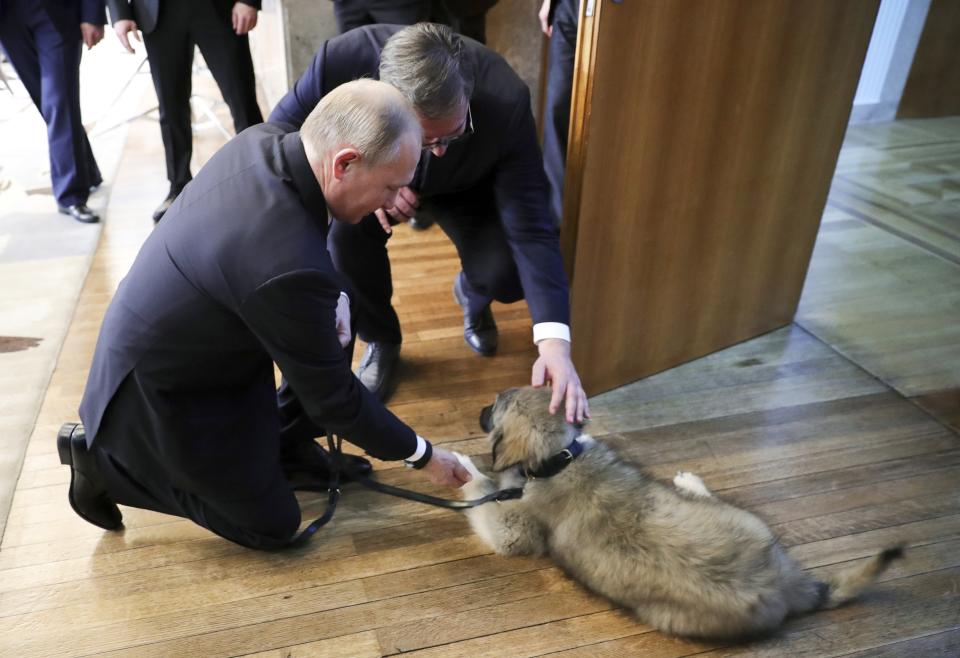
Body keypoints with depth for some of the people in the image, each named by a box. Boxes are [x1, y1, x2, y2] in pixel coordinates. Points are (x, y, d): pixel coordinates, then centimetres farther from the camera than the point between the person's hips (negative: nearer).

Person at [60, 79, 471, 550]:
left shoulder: (260, 141, -15)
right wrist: (421, 454, -9)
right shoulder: (290, 265, -38)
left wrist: (333, 303, -10)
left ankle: (286, 442, 17)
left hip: (159, 345, 8)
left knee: (334, 323, 2)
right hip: (158, 393, -8)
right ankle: (104, 459, 12)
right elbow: (333, 398, -23)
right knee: (272, 525, 8)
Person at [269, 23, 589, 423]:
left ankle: (471, 297, 17)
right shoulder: (345, 59, -36)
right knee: (346, 233, -31)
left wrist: (554, 342, -47)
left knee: (506, 276, -24)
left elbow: (530, 228, -37)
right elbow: (281, 131, -18)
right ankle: (380, 339, 0)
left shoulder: (505, 101, -37)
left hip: (465, 189, 0)